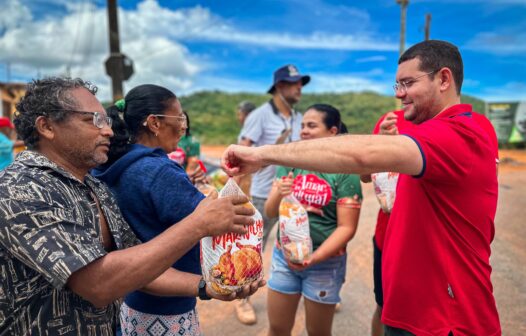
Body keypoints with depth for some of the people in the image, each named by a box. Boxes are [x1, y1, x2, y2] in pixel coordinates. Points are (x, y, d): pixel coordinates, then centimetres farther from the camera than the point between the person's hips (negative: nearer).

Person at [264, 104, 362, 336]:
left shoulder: (345, 171, -11)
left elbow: (347, 227, -13)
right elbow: (270, 212, 1)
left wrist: (314, 258, -23)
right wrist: (279, 195, -21)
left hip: (325, 262, -3)